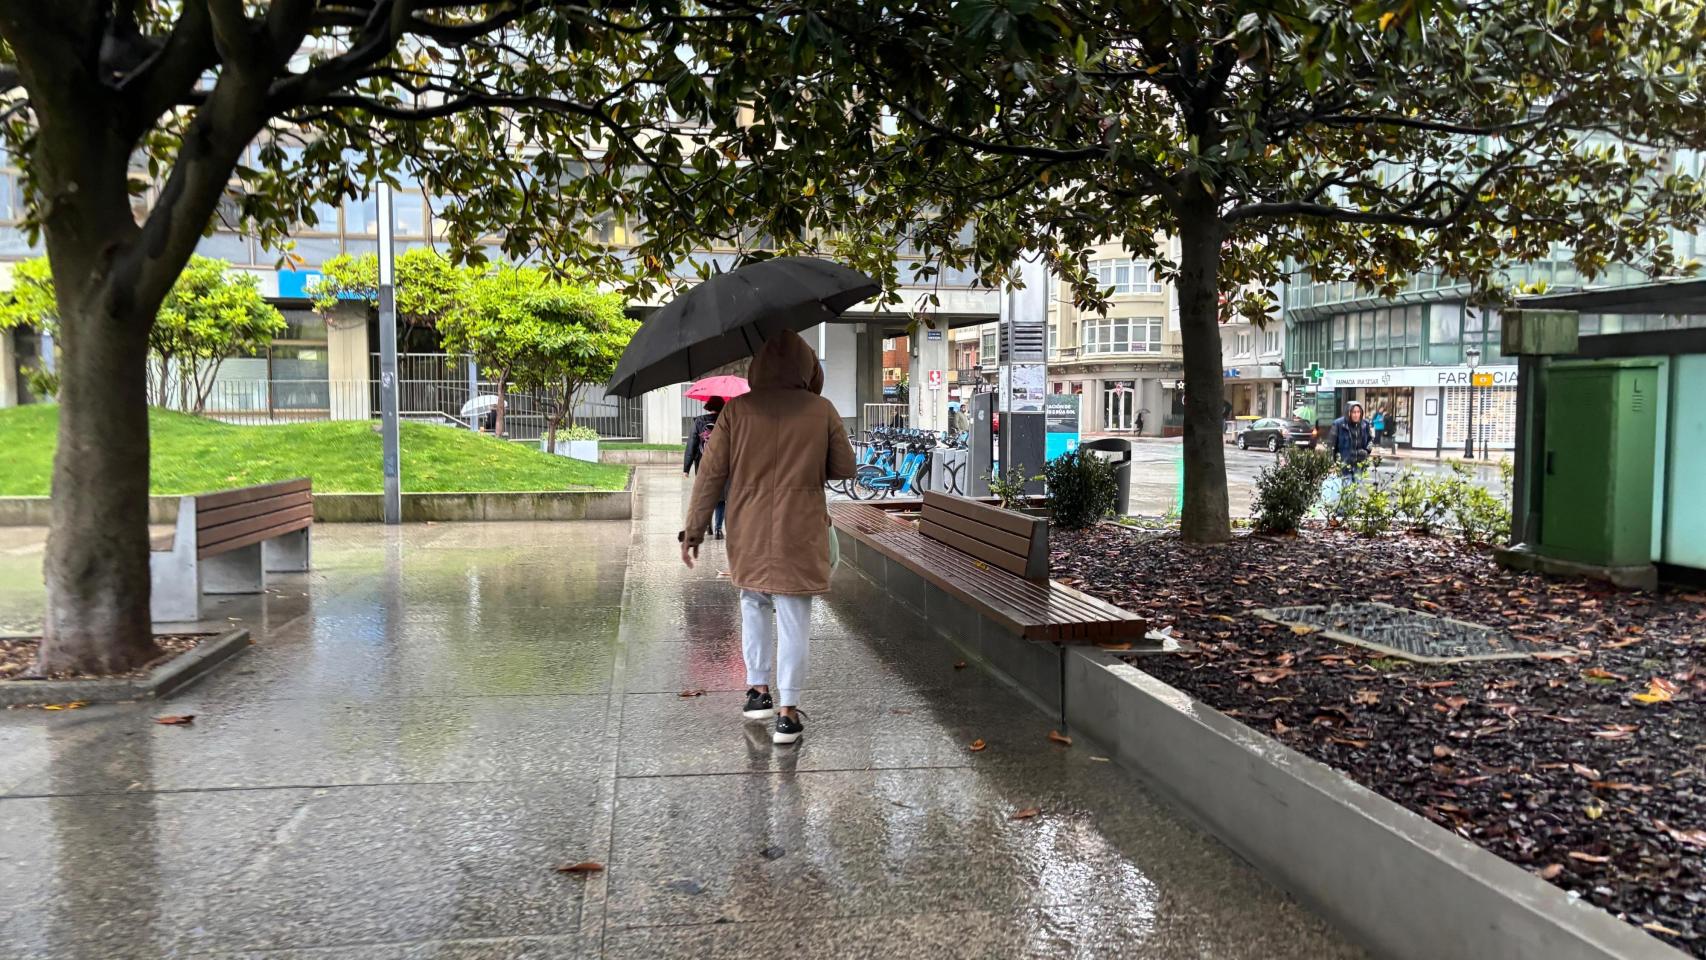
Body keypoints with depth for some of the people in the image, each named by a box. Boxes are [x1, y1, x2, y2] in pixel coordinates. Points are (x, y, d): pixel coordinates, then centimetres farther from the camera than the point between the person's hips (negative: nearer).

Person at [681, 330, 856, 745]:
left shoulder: (736, 409, -4)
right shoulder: (822, 411, -4)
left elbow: (711, 473, -3)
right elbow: (845, 469, 5)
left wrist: (693, 531, 3)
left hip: (748, 534, 1)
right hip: (800, 535, -1)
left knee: (754, 605, 22)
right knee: (794, 618, 2)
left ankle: (759, 689, 25)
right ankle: (788, 711, 3)